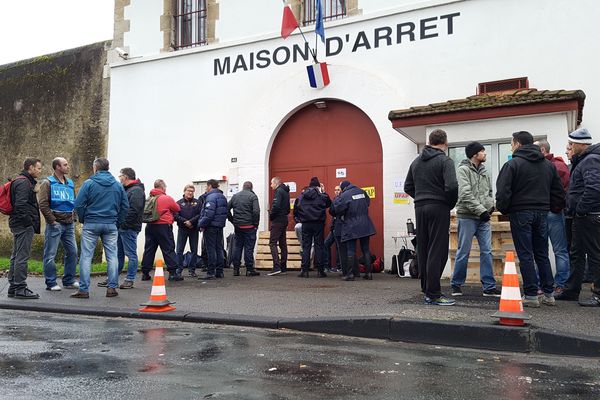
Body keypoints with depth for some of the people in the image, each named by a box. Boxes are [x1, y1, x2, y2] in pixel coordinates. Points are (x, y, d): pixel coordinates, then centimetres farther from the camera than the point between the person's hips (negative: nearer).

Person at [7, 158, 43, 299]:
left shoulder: (23, 181, 20)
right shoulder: (24, 182, -13)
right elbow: (20, 205, -22)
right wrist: (29, 222, -18)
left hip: (18, 224, 11)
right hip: (24, 225, -11)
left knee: (16, 256, 14)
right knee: (22, 257, -8)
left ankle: (13, 288, 21)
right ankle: (20, 289, -4)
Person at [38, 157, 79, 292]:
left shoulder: (70, 183, 15)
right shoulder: (48, 183, -4)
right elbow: (43, 204, -10)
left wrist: (73, 217, 10)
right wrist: (52, 220, -13)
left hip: (69, 224, 6)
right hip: (55, 224, -6)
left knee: (72, 252, 7)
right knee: (50, 254, 0)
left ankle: (69, 280, 18)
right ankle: (51, 283, 7)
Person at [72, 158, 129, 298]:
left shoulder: (89, 183, -5)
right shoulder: (118, 185, 6)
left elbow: (78, 204, -8)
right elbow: (125, 206, 7)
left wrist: (83, 219, 6)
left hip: (91, 224, -3)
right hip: (111, 225, 3)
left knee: (86, 256, 3)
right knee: (112, 256, 7)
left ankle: (84, 289, 5)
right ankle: (112, 288, 8)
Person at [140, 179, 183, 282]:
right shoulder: (167, 198, -8)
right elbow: (177, 209, 3)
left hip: (150, 226, 5)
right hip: (163, 226, -5)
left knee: (149, 249, 10)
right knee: (169, 249, -1)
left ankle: (145, 273, 14)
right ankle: (173, 272, -2)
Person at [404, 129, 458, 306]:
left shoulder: (416, 161, 14)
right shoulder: (445, 160, -7)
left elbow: (408, 187, 15)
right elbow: (452, 186, -18)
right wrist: (451, 204, -2)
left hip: (420, 208, 6)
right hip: (439, 208, -6)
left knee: (423, 250, 11)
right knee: (437, 251, -4)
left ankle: (426, 289, 18)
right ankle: (433, 294, -4)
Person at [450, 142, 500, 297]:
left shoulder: (484, 172, 15)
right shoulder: (463, 170, -6)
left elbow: (490, 192, 21)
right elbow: (465, 194, -16)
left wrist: (491, 205, 1)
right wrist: (481, 210, -19)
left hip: (484, 218, 6)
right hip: (467, 216, -6)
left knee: (487, 252, 3)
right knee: (463, 252, 0)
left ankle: (489, 287, 8)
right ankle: (457, 284, 13)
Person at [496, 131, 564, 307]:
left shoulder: (513, 164, -9)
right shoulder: (549, 165, 12)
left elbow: (503, 192, -14)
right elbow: (559, 192, 13)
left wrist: (503, 209, -1)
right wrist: (554, 208, 18)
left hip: (521, 213, -6)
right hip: (542, 213, 6)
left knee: (525, 255, -1)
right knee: (542, 255, 13)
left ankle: (531, 295, 0)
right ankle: (549, 294, 15)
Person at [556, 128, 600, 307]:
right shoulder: (584, 160, 17)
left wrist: (580, 209, -22)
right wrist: (576, 211, 17)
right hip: (582, 217, 11)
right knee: (577, 253, 16)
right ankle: (571, 290, 25)